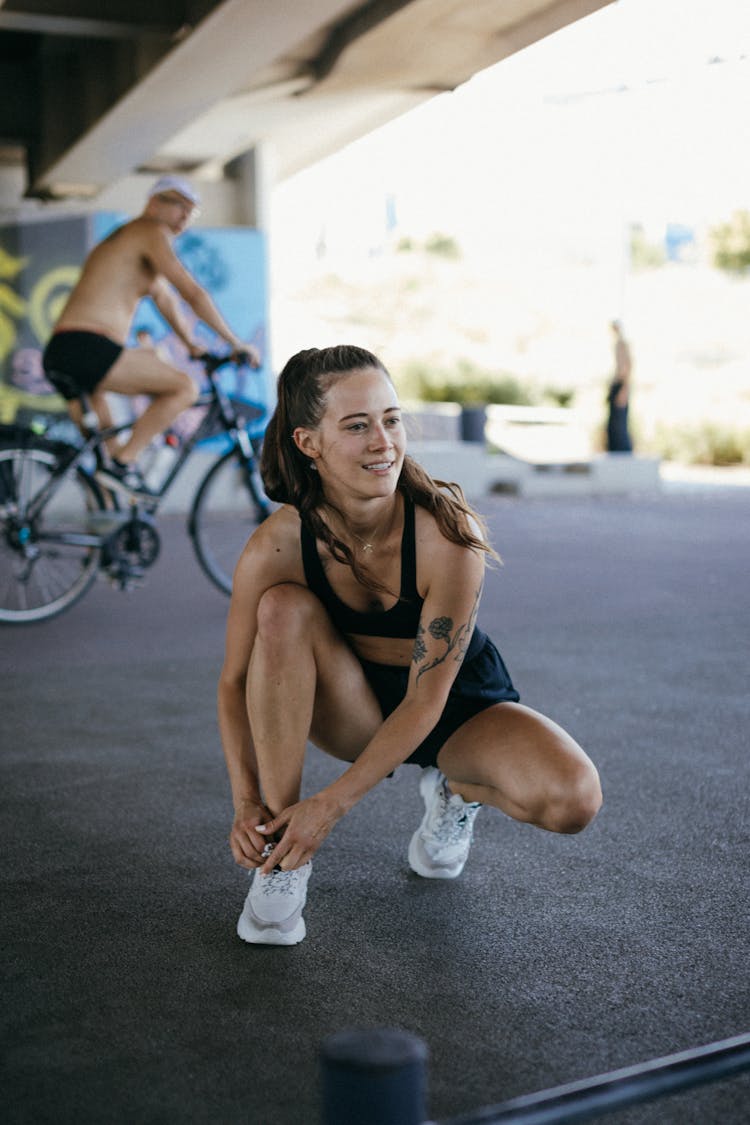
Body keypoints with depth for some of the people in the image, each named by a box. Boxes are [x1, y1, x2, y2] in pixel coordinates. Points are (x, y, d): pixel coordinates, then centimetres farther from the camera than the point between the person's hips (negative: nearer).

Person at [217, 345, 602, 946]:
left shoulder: (449, 533, -31)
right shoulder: (275, 548, -24)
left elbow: (425, 700, -27)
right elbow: (235, 682, -11)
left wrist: (332, 804, -28)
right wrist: (248, 804, -22)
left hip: (460, 706, -1)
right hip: (356, 709, 2)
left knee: (572, 798, -30)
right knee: (283, 610, -30)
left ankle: (458, 790, 7)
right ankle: (282, 857, -18)